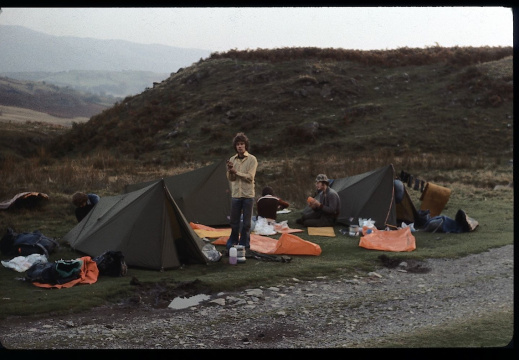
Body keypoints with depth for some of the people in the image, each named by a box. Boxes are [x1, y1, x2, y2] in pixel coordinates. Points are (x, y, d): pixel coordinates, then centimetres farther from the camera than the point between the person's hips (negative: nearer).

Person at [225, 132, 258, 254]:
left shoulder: (252, 159, -4)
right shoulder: (232, 160, 7)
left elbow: (250, 177, -12)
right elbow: (230, 179, 5)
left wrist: (236, 172, -15)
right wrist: (230, 170, -15)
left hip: (248, 195, -3)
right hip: (235, 195, 3)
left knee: (246, 223, 2)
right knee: (234, 222, 9)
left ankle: (245, 246, 9)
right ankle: (232, 244, 22)